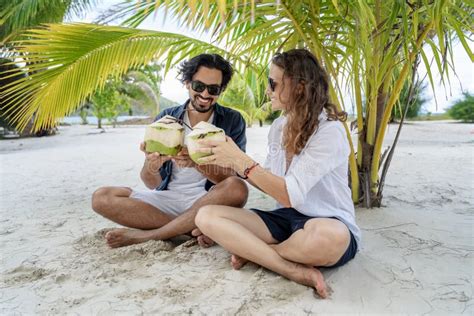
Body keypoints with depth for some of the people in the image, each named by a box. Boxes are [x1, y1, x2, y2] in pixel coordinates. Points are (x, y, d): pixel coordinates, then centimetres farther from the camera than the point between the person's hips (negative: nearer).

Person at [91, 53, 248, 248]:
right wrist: (151, 166, -27)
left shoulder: (232, 121, -2)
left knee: (237, 189, -34)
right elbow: (152, 184, -2)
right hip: (168, 199, 3)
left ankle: (147, 235, -21)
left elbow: (231, 178, -12)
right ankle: (194, 230, -19)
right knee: (102, 198, -15)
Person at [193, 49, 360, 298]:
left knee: (328, 236, -43)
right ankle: (298, 271, -20)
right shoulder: (278, 126, 6)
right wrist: (233, 162, -3)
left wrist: (241, 160, -23)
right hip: (286, 219, 6)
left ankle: (251, 250, -13)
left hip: (330, 225, -5)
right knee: (206, 216, -12)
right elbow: (271, 184, 10)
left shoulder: (330, 130, -16)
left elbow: (290, 195, -23)